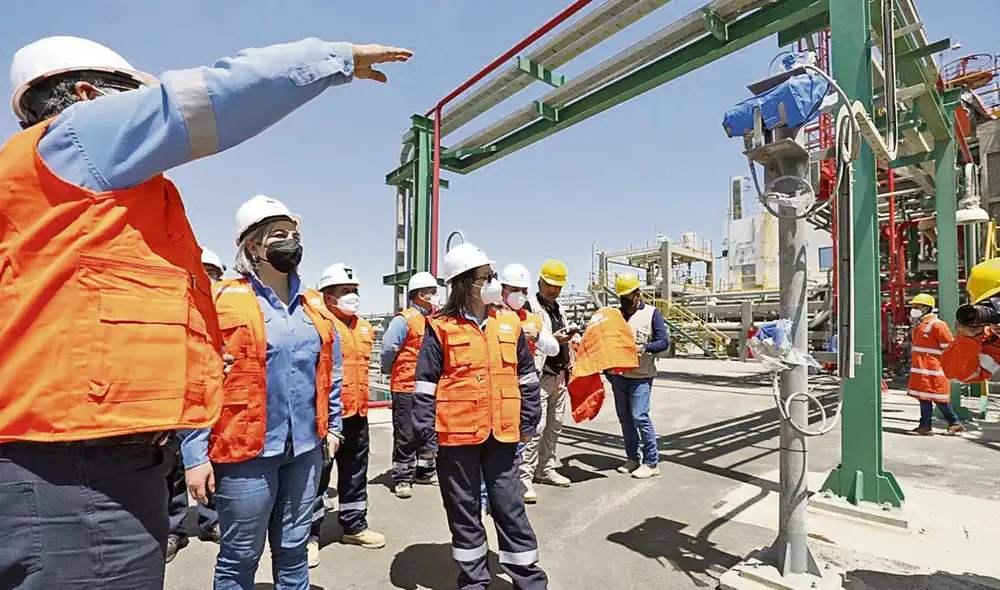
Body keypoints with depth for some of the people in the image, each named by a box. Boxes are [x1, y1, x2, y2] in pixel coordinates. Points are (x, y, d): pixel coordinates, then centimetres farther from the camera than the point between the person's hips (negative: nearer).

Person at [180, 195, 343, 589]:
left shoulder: (314, 306, 8)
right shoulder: (222, 302, -8)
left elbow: (330, 371, 16)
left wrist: (333, 424, 13)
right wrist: (195, 455, -11)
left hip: (305, 449, 5)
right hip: (246, 450, -4)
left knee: (293, 550, 18)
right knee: (240, 557, 12)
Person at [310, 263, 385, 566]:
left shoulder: (364, 327, 11)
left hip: (357, 413, 7)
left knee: (355, 471, 18)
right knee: (317, 474, 5)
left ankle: (354, 525, 34)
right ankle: (309, 535, 21)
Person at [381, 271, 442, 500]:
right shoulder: (404, 320, -13)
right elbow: (388, 348, -14)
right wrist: (391, 371, -1)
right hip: (406, 388, -7)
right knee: (406, 435, 1)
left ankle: (425, 471, 32)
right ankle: (402, 479, 14)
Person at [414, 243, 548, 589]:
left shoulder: (509, 323, 4)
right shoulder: (441, 328, -7)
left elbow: (526, 376, 11)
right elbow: (425, 383, -5)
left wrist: (529, 422, 10)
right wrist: (426, 430, -8)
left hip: (502, 433, 2)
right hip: (457, 434, -2)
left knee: (509, 506, 12)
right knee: (463, 508, 14)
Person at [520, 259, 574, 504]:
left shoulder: (559, 310, 20)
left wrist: (569, 362, 18)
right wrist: (553, 339, -23)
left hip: (559, 376, 9)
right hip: (540, 376, -9)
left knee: (554, 426, 14)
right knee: (536, 426, -13)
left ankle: (546, 469, 28)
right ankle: (524, 477, -7)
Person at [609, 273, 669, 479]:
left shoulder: (652, 313, -1)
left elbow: (664, 342, -6)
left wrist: (643, 348, -21)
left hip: (641, 377, -5)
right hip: (619, 376, 5)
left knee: (640, 417, -10)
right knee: (625, 419, 10)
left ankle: (651, 463, 4)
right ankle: (632, 458, 24)